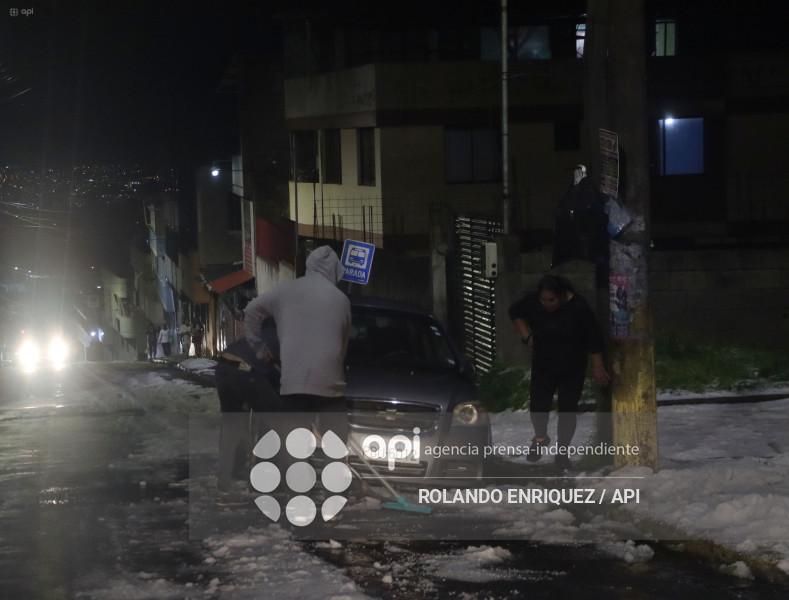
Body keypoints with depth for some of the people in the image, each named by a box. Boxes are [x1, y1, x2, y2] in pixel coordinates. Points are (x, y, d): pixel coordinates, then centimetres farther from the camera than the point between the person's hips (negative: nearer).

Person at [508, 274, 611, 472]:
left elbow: (594, 338, -16)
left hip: (572, 369, -2)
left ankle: (562, 451, 17)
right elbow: (515, 312, 7)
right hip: (543, 366, 2)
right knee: (538, 405, -2)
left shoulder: (578, 307, -24)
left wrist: (598, 367, -12)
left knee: (568, 410, 0)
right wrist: (526, 336, -1)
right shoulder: (533, 302, -15)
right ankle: (540, 438, 29)